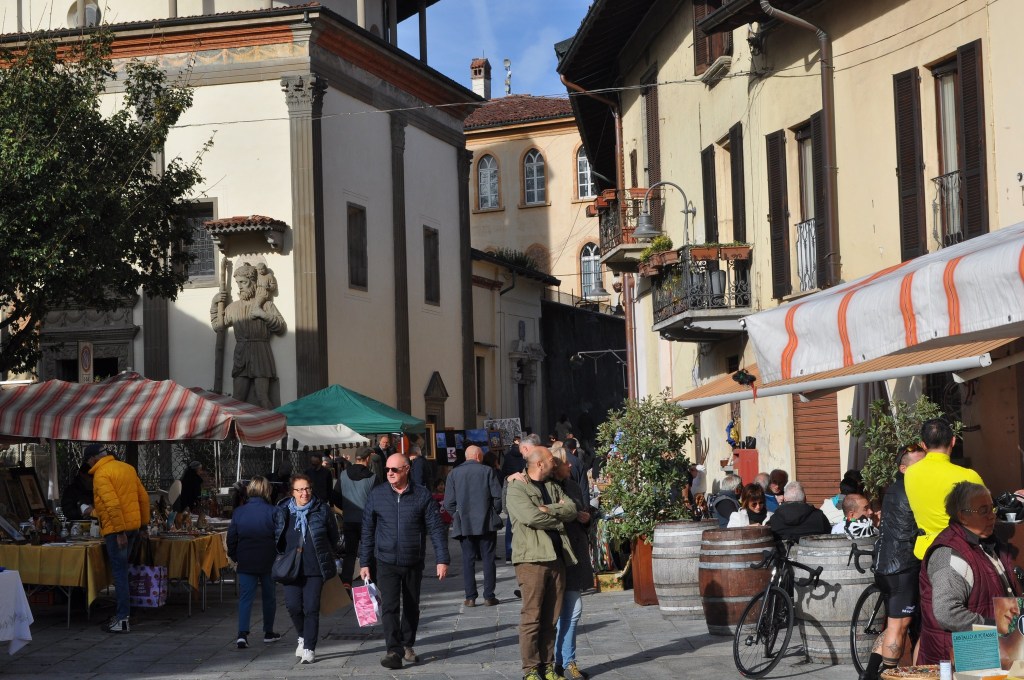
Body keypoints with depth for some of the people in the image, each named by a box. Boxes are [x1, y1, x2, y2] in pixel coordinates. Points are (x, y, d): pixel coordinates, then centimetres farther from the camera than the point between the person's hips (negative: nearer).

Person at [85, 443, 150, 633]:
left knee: (119, 572, -5)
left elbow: (112, 504, -21)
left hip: (116, 530, -8)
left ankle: (122, 619, -4)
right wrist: (144, 523, 20)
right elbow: (144, 497, 15)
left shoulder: (101, 474, -11)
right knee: (122, 570, 17)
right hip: (133, 526, 8)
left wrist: (120, 532, -21)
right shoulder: (127, 468, 13)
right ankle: (122, 613, 22)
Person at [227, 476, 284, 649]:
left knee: (245, 597, 2)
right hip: (268, 562, -1)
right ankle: (268, 632, 24)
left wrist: (234, 557, 16)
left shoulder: (238, 512, 1)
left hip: (245, 562, 1)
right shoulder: (274, 512, -9)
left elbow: (231, 538, 5)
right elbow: (280, 537, -9)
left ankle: (242, 634, -14)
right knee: (269, 596, 15)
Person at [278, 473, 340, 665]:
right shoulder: (283, 511, 2)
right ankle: (303, 636, 21)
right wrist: (283, 556, 8)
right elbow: (276, 537, 15)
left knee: (311, 608, -3)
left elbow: (333, 536, 11)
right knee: (293, 606, -7)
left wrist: (327, 556, 14)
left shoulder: (322, 510, 0)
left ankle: (309, 649, 5)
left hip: (315, 568, -1)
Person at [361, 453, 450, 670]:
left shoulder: (422, 495, -4)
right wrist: (364, 563, 5)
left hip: (414, 563, 1)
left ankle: (407, 645, 29)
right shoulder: (376, 495, -1)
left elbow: (436, 529, -2)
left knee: (411, 607, 12)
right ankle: (394, 652, -12)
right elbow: (368, 530, 5)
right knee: (389, 607, -11)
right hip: (386, 563, 0)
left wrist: (442, 560, -9)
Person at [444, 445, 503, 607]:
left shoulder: (454, 474, 3)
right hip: (486, 523, -1)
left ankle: (470, 597, 2)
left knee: (468, 560, 5)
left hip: (464, 525, 1)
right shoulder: (487, 471, -3)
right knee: (488, 559, 5)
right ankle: (489, 596, 4)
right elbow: (498, 496, -6)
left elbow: (449, 502, 0)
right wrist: (494, 513, 9)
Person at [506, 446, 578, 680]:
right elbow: (532, 517, -16)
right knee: (532, 617, -5)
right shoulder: (516, 488, -2)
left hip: (557, 557, 6)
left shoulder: (553, 487, 19)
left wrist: (548, 510, -10)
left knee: (551, 618, 8)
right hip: (532, 558, -6)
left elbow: (572, 510, 4)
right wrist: (559, 520, -2)